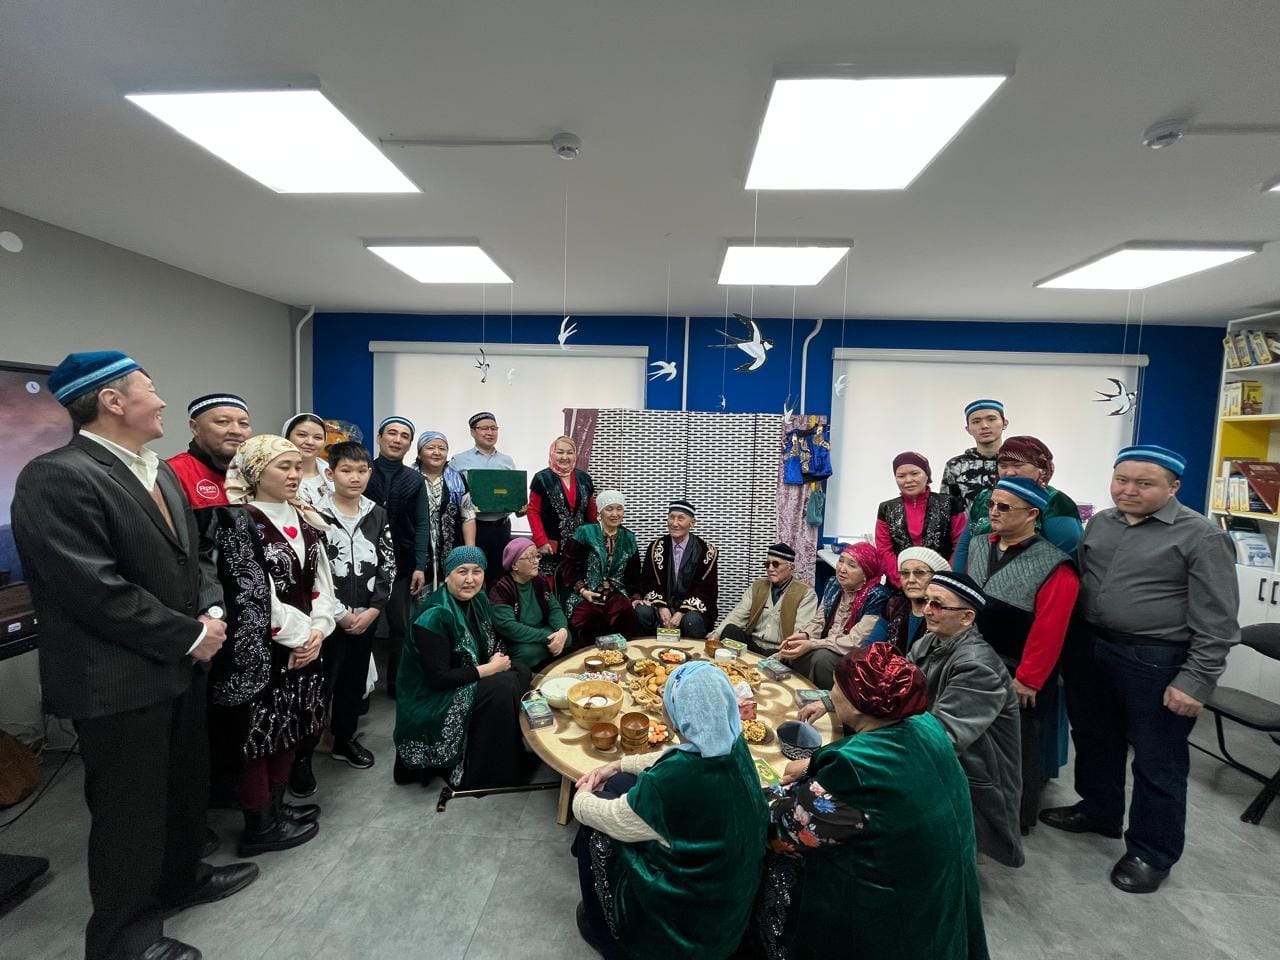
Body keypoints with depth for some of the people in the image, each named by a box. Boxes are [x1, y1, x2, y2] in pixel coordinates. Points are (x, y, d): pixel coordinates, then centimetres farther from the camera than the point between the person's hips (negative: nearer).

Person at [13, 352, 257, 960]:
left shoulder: (160, 471, 9)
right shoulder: (56, 477, -19)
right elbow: (95, 590, -24)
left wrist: (207, 615, 0)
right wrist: (189, 637, -16)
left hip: (178, 666, 9)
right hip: (120, 679, -8)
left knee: (186, 788, 24)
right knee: (130, 808, 10)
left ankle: (179, 878, 47)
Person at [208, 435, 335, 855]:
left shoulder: (304, 519, 7)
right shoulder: (237, 519, -13)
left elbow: (321, 581, 7)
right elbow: (253, 594, -18)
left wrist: (317, 630, -6)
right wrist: (297, 636, -12)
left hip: (305, 643, 7)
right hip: (259, 648, -7)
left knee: (289, 728, 18)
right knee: (258, 734, 7)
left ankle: (275, 806, 36)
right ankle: (259, 825, 24)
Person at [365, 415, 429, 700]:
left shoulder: (415, 480, 6)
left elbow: (422, 524, 2)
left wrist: (420, 566, -6)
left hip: (402, 563, 1)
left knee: (401, 625, 7)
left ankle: (397, 682, 22)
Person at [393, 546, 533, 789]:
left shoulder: (478, 600, -2)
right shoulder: (435, 617, -26)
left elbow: (490, 643, 11)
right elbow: (438, 678, -26)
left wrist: (499, 658, -12)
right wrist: (490, 668, -21)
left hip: (468, 679, 8)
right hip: (432, 699, -8)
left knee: (520, 671, -6)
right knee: (502, 688, -24)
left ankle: (513, 749, 5)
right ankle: (485, 775, -9)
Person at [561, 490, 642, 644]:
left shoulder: (629, 538, 12)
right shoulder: (585, 533, -1)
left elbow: (633, 573, 18)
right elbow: (568, 566, -1)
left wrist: (636, 596, 4)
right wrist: (581, 589, -13)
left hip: (616, 594, 3)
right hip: (586, 595, -3)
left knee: (628, 614, -30)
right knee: (587, 623, -32)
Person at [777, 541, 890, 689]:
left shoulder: (877, 597, -19)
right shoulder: (833, 584, 1)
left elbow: (856, 642, -23)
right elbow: (819, 621, 7)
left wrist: (811, 645, -27)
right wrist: (804, 635, -16)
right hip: (827, 649, 6)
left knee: (821, 658, -30)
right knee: (793, 654, -19)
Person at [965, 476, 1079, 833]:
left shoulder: (1054, 567, -18)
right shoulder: (979, 546, 2)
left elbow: (1048, 630, -19)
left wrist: (1027, 679, -17)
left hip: (1018, 676, -6)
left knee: (1018, 746, 13)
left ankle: (1018, 819, 33)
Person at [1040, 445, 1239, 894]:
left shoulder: (1200, 536, -11)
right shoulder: (1099, 523, 6)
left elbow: (1216, 621, -12)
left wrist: (1196, 681, -15)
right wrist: (1069, 644, 10)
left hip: (1156, 661, -5)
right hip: (1090, 649, 6)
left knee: (1157, 761, 10)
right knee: (1095, 739, 21)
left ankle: (1152, 851, 27)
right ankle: (1099, 810, 42)